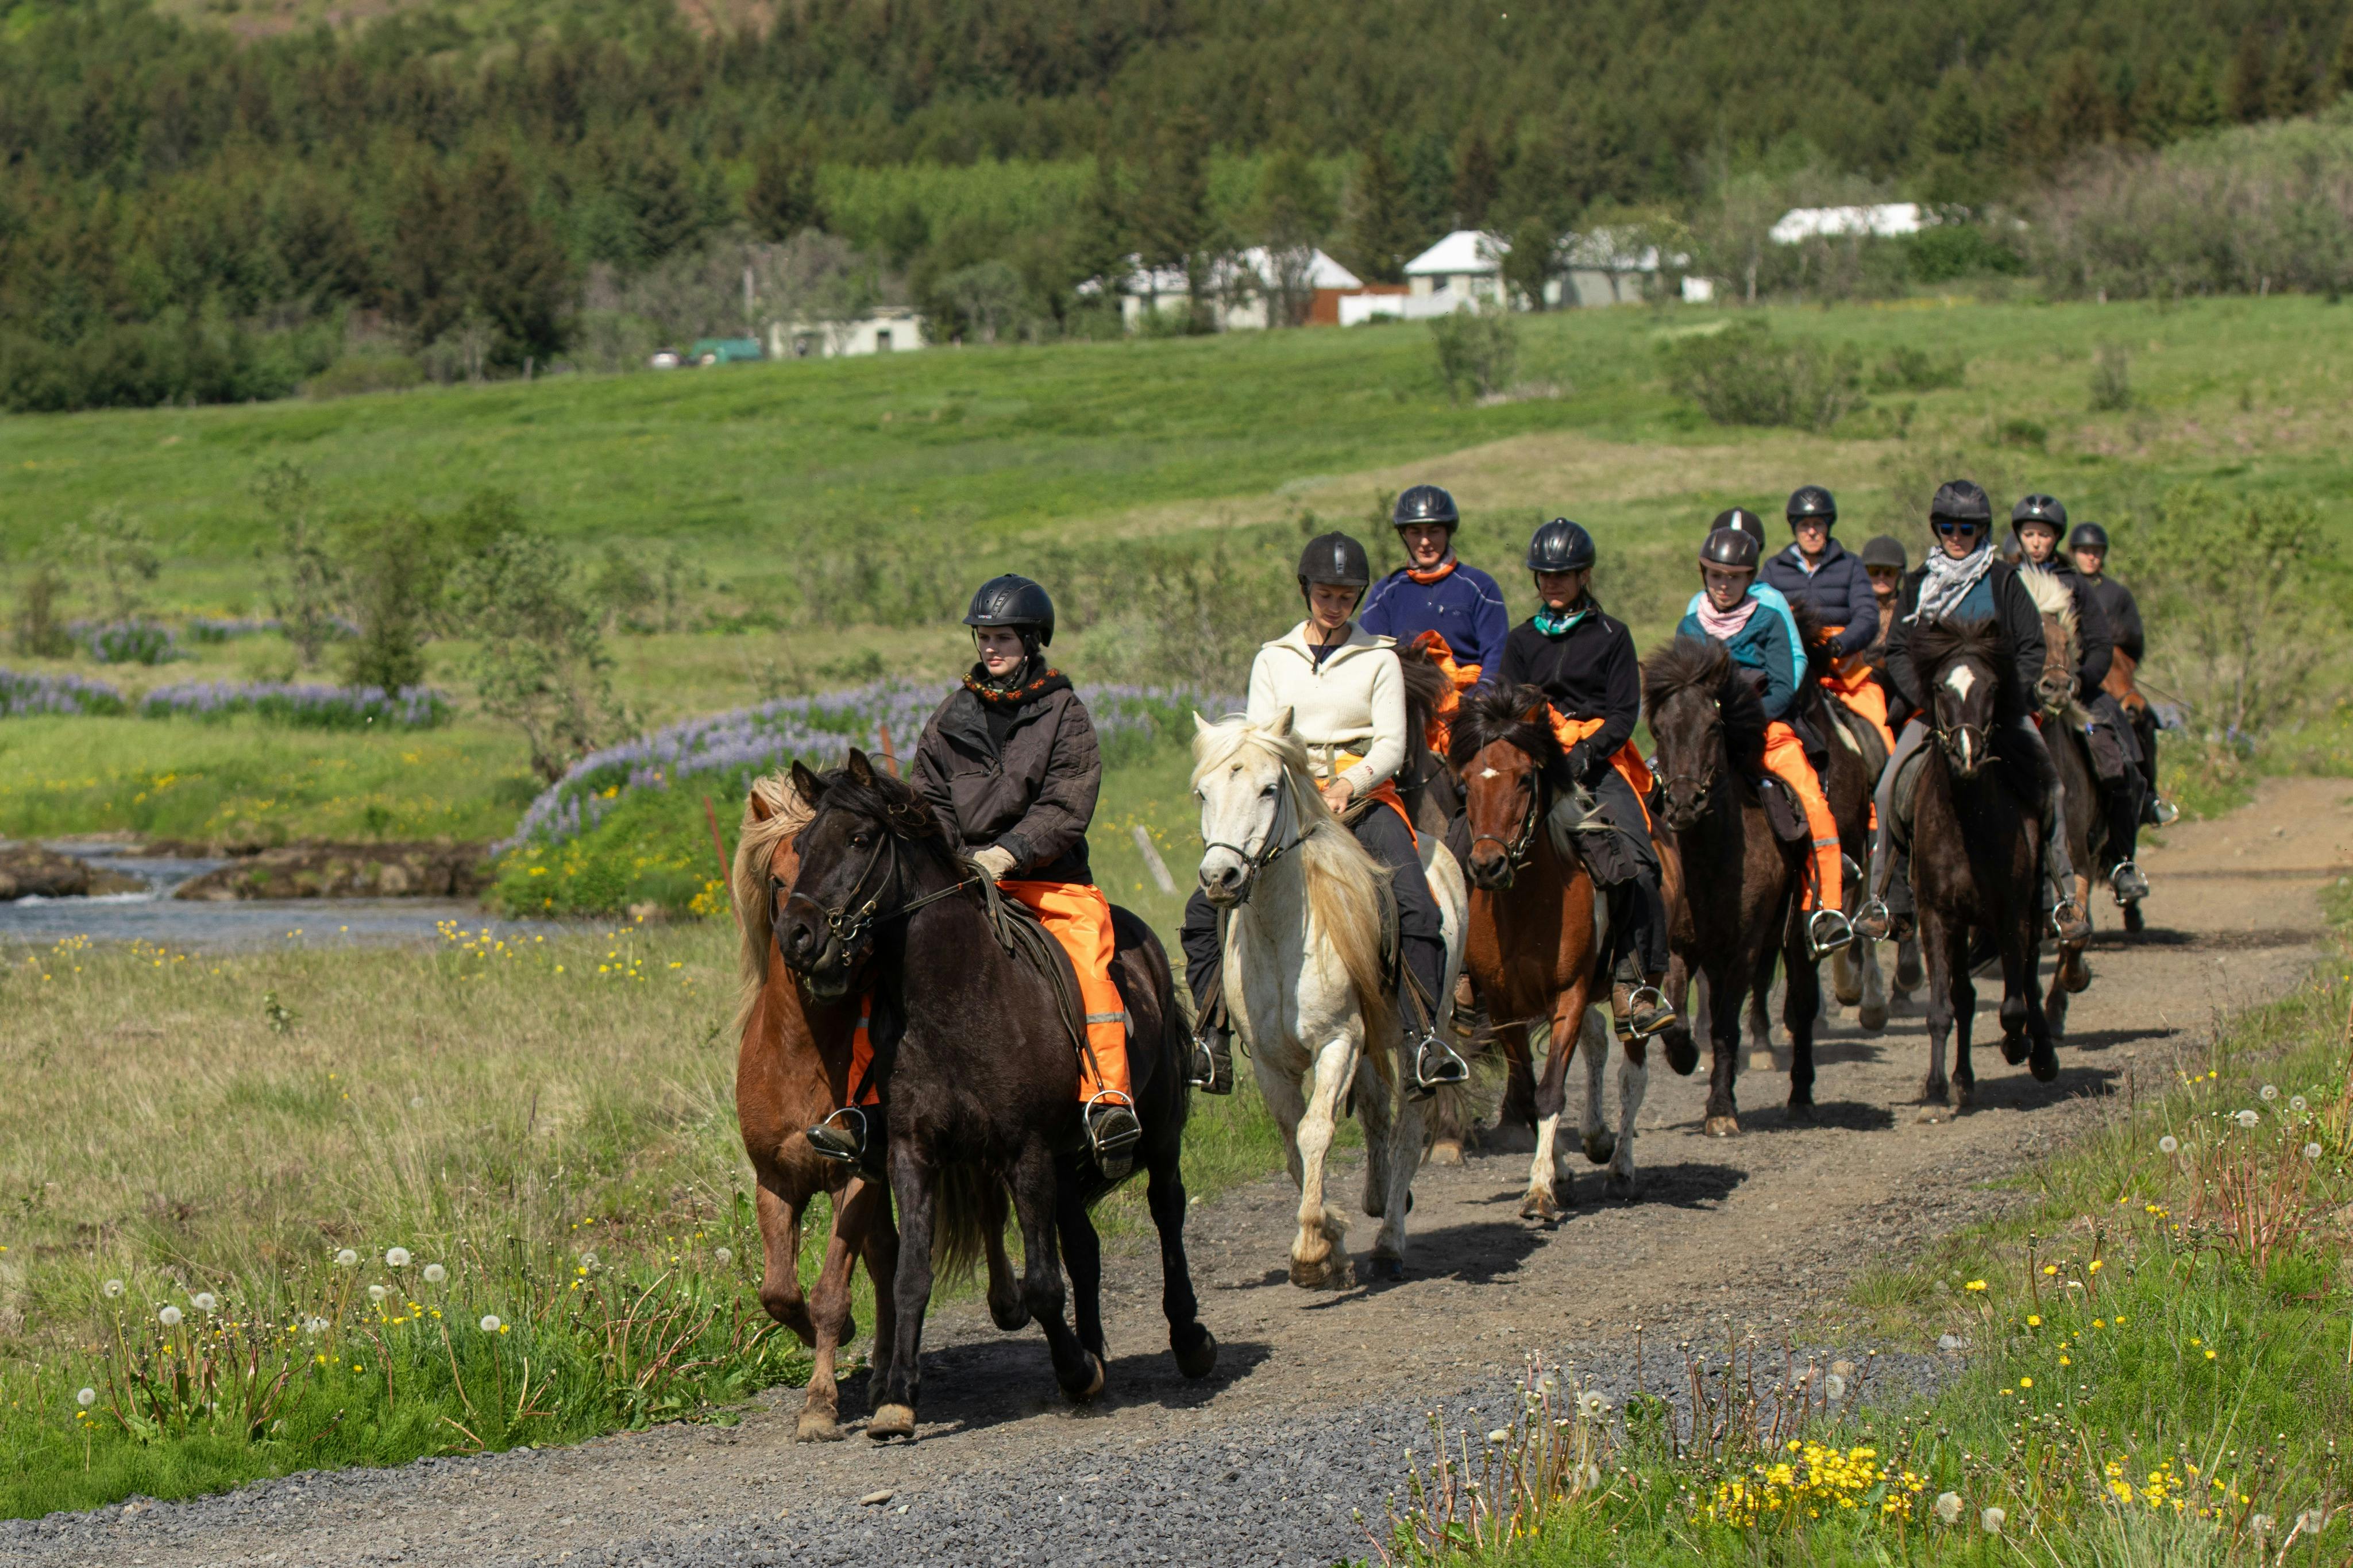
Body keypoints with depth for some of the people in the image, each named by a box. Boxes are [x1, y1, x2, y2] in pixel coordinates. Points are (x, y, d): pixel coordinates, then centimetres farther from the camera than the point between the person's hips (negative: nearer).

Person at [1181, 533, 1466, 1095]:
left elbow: (1391, 745, -1)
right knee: (1205, 908, -15)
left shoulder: (1379, 659, 7)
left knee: (1416, 907, -27)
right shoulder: (1273, 660, 13)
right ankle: (1213, 1039, -10)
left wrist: (1349, 784, -20)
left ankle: (1423, 1035, -26)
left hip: (1364, 797, -2)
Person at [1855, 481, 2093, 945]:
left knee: (2049, 783, -21)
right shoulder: (1919, 585, 11)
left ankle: (2066, 894, -16)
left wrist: (2004, 697, -9)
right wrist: (1925, 697, -7)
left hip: (2001, 704, -1)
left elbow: (2032, 649, 5)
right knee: (1890, 788, -18)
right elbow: (1898, 652, 9)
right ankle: (1887, 898, -10)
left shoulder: (2003, 580, 6)